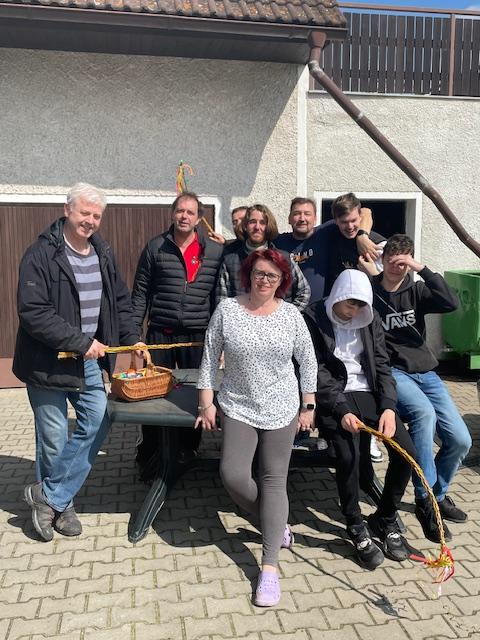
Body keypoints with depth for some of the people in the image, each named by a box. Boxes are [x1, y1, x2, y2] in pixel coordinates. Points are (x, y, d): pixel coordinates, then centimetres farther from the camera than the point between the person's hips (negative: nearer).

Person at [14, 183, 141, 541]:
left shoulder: (103, 254, 7)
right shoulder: (42, 255, -14)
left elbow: (120, 302, 15)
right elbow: (33, 313, -21)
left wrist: (132, 338, 2)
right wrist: (81, 342, -20)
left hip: (89, 361, 6)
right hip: (48, 361, -6)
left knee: (98, 423, 1)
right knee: (54, 440, 4)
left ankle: (50, 497, 15)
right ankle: (59, 505, 27)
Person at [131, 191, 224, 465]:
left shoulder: (215, 251, 2)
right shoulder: (155, 247, 3)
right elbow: (141, 292, 5)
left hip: (198, 336, 0)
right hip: (160, 333, 0)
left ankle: (188, 450, 26)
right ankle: (149, 453, 23)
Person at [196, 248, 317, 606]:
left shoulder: (291, 315, -3)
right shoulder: (227, 310, -5)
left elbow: (308, 362, 5)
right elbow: (210, 359, 0)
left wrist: (308, 406, 2)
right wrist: (207, 402, -3)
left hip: (281, 410, 0)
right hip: (238, 407, 0)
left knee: (274, 481, 0)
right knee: (233, 475, -11)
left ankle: (270, 566, 7)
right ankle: (275, 524, 20)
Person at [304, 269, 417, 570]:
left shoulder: (370, 319, 7)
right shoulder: (314, 319, -7)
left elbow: (382, 364, 4)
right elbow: (318, 373, -10)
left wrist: (388, 408, -12)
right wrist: (342, 411, -21)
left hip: (370, 394, 4)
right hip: (336, 398, -4)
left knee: (406, 451, -14)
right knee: (348, 457, -27)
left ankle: (385, 519, 10)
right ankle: (356, 526, 0)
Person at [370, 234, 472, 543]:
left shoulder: (416, 291, 9)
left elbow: (451, 303, -10)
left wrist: (423, 270, -14)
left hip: (425, 371, 5)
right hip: (391, 372, -5)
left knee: (461, 440, -5)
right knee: (424, 413, -35)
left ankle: (438, 493, 24)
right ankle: (425, 500, -23)